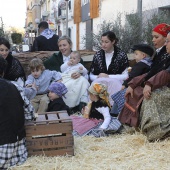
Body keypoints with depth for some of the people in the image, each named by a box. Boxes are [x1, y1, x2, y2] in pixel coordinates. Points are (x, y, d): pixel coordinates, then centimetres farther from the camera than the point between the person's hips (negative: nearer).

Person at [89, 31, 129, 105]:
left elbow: (125, 76, -3)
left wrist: (108, 76, -9)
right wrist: (98, 77, -11)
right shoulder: (97, 55, 11)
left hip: (115, 85, -1)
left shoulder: (121, 55, 2)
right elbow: (91, 76, 12)